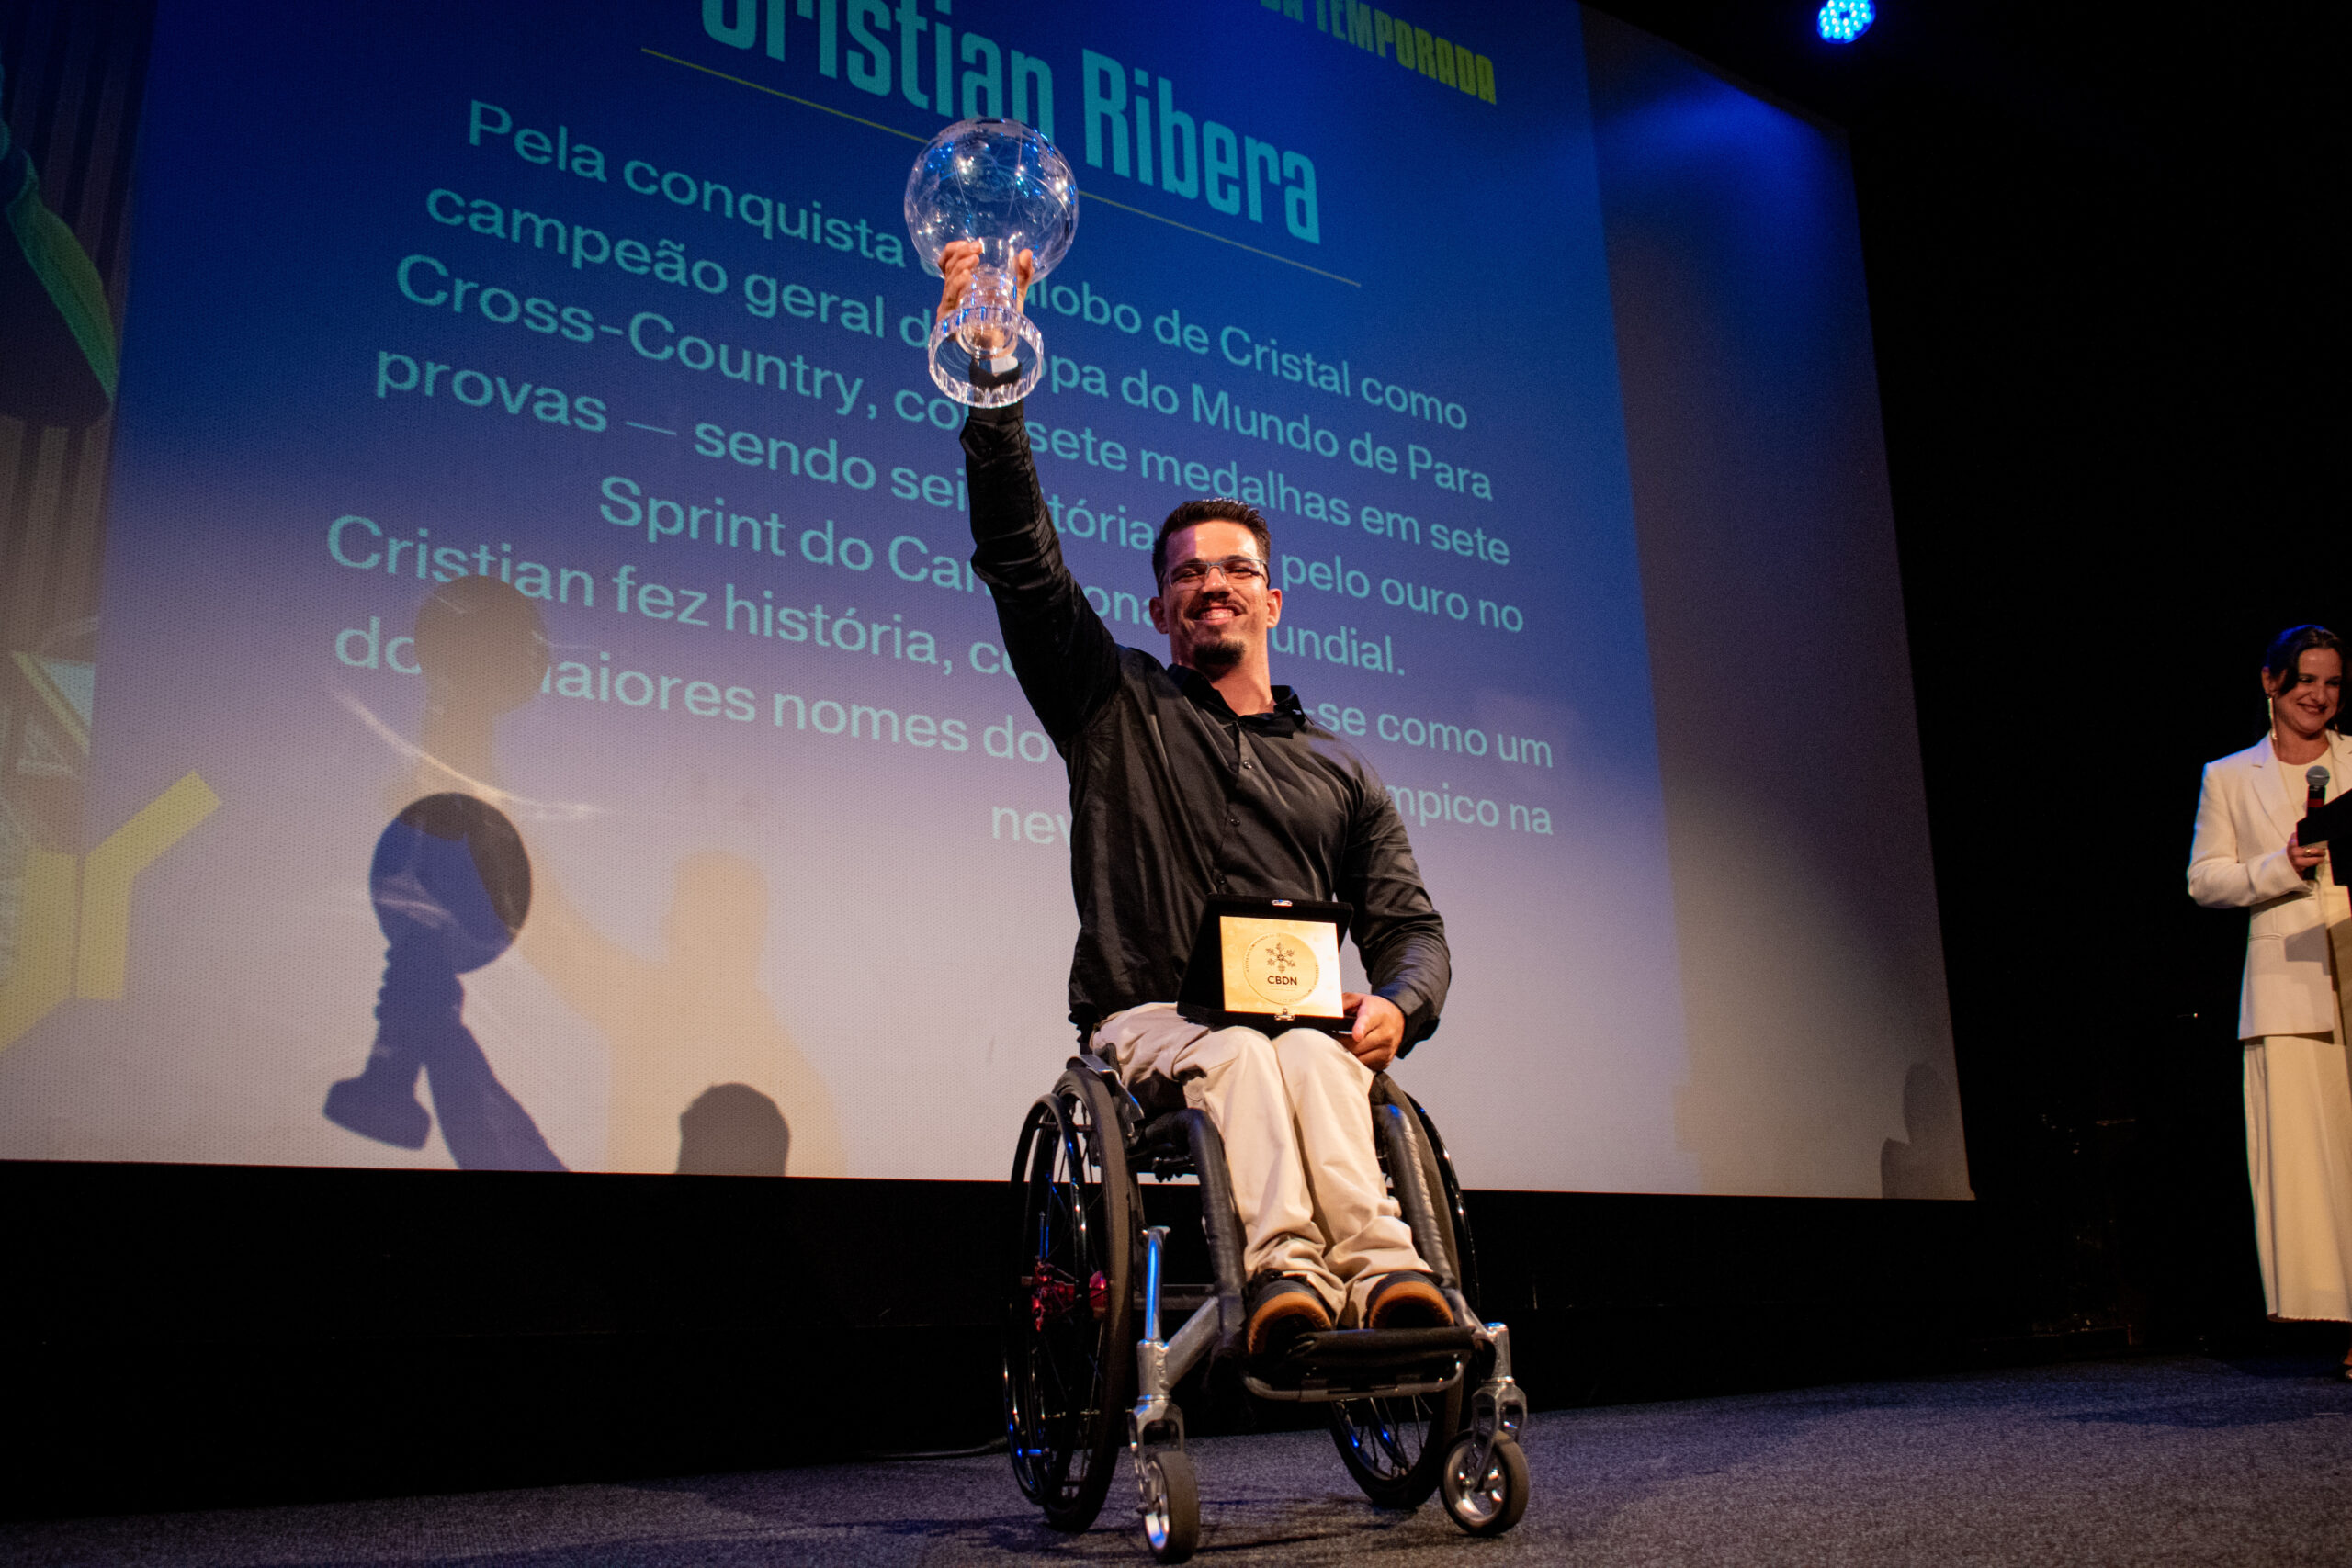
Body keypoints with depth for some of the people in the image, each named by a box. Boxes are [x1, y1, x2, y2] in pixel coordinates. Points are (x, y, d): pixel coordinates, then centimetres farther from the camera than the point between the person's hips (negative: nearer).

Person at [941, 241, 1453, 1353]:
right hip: (1147, 1023, -2)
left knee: (1311, 1058, -34)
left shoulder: (1338, 772, 22)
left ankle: (1339, 1274, -50)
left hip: (1299, 1030, 2)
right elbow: (1018, 554, 2)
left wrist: (1396, 1004, -8)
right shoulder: (1116, 705, 15)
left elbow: (1410, 928, 17)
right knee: (1238, 1054, -35)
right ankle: (1288, 1266, -54)